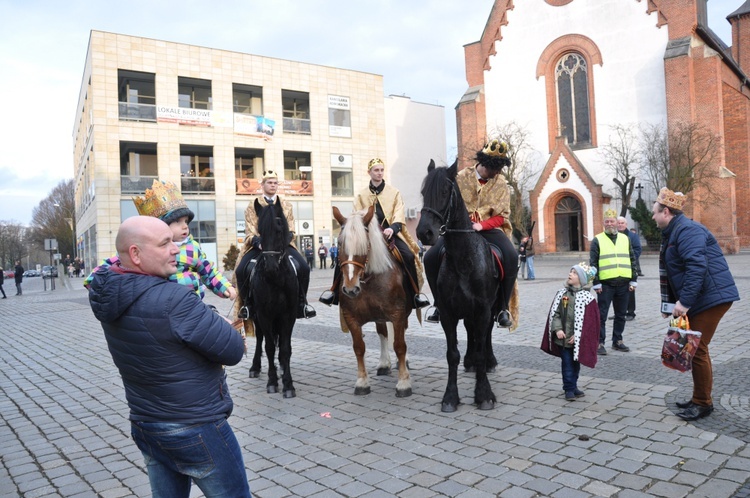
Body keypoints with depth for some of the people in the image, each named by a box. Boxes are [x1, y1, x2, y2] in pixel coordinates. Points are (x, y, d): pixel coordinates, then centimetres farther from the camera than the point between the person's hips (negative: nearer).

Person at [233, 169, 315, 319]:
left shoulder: (285, 204, 13)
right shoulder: (253, 204, 8)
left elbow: (290, 229, 9)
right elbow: (250, 231, 0)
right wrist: (259, 243, -20)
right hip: (259, 244, -1)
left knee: (304, 267, -22)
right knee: (241, 269, -25)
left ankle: (302, 302, -4)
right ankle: (246, 303, -4)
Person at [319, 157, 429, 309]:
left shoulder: (394, 192, 10)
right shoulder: (361, 195, 14)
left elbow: (399, 215, -2)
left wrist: (392, 228, -23)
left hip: (389, 233, -1)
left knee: (408, 256, -27)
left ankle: (416, 293, -10)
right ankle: (334, 291, -2)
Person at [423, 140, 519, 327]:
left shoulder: (501, 184, 4)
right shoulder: (461, 177, 2)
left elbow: (502, 216, 0)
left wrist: (481, 225, -19)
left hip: (489, 228, 0)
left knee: (511, 256, -31)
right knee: (430, 257, -21)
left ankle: (504, 307, -16)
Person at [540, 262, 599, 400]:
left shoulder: (587, 297, -10)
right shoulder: (561, 294, 1)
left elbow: (589, 321, -10)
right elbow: (554, 313, 1)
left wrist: (577, 335, -14)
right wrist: (558, 329, -11)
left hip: (578, 340, -1)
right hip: (563, 338, 1)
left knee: (576, 363, 14)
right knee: (567, 364, 5)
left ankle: (573, 386, 29)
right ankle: (569, 388, 15)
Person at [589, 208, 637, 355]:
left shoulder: (625, 239, 12)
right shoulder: (597, 240, 1)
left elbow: (632, 260, 14)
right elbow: (593, 263, -3)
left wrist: (633, 280, 7)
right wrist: (596, 283, -8)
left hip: (623, 284, 4)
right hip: (605, 284, -4)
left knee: (621, 315, 11)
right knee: (602, 315, -1)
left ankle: (618, 341, 23)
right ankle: (600, 343, 6)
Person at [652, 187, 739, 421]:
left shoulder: (687, 230, -17)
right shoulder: (673, 232, 16)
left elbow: (697, 267, -29)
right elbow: (671, 272, 20)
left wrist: (684, 301, -29)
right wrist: (670, 303, 18)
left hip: (711, 297, -11)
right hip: (697, 300, 11)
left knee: (697, 349, -6)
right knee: (694, 348, 15)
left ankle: (703, 403, 7)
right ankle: (699, 398, 26)